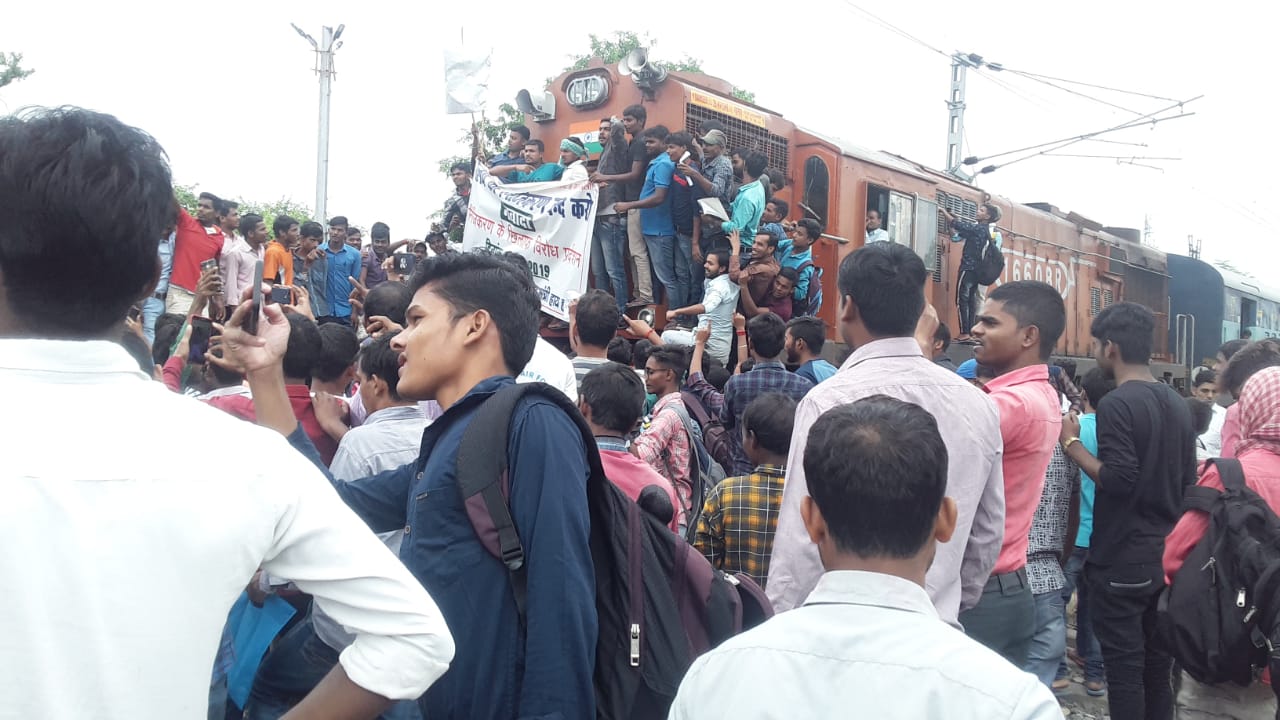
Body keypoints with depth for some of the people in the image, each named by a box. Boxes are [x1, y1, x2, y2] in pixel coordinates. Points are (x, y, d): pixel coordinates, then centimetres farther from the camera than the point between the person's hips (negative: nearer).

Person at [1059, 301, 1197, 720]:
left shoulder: (1116, 404, -17)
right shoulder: (1177, 404, 9)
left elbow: (1118, 480, -24)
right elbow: (1188, 479, 15)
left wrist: (1072, 444, -13)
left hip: (1121, 561, -8)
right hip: (1167, 556, 8)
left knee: (1124, 666, 1)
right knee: (1157, 660, 16)